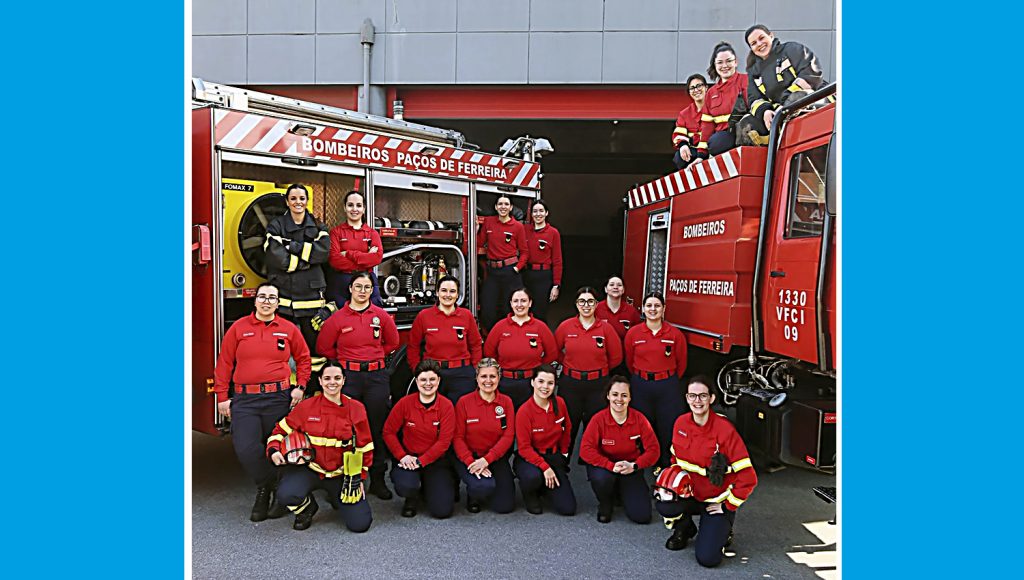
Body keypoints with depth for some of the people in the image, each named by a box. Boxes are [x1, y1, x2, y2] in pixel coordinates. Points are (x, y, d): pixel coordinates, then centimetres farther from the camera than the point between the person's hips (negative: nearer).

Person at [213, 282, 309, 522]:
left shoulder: (289, 329, 6)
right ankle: (269, 486, 10)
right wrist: (222, 397, 2)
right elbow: (224, 363, 5)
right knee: (246, 449, -14)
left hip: (278, 398, 0)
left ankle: (265, 489, 27)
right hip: (244, 400, 0)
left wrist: (300, 387, 4)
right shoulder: (238, 328, 5)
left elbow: (303, 358, 16)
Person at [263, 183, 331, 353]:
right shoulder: (276, 225, 4)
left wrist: (292, 246, -12)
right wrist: (307, 259, -8)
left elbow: (323, 251, -8)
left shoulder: (318, 226, 12)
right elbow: (277, 258, -10)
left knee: (314, 343, 6)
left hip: (311, 293, 2)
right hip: (284, 293, -2)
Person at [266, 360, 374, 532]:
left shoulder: (356, 408, -4)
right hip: (310, 469, 0)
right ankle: (307, 507, 8)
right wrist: (273, 450, -14)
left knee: (360, 525, -11)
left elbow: (365, 446, 3)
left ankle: (337, 498, 24)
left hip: (343, 474, 1)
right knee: (286, 495, -32)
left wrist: (359, 477, 2)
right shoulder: (306, 406, -5)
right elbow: (281, 430, 5)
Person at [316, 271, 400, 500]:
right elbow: (323, 347, 7)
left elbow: (392, 342, 17)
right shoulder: (338, 318, 0)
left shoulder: (381, 315, 4)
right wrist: (346, 360, 8)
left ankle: (378, 479, 15)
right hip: (348, 377, -1)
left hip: (376, 376, 1)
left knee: (377, 428, 5)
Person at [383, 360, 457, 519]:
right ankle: (412, 498, 8)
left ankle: (427, 486, 23)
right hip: (408, 457, 0)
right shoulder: (405, 403, -7)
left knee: (442, 510, -13)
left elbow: (444, 441, -11)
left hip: (435, 460, 0)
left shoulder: (446, 406, -8)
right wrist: (402, 456, -13)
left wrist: (421, 461, -17)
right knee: (406, 486, -33)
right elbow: (389, 432, -2)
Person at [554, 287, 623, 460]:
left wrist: (598, 368, 6)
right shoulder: (566, 326, -3)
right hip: (570, 383, 0)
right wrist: (570, 364, 5)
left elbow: (616, 357, 5)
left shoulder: (606, 328, -4)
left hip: (598, 385, 0)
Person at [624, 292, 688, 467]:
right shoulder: (633, 333, -3)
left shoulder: (675, 334, -5)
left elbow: (681, 364, 6)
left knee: (668, 431, 4)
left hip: (668, 388, -1)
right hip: (641, 387, 1)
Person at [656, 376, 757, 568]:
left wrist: (727, 505, -12)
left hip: (717, 501, -4)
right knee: (663, 504, -28)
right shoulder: (680, 423, -6)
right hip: (690, 494, 4)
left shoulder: (724, 429, -23)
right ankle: (684, 529, 8)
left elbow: (748, 477, -20)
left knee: (707, 558, -17)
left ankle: (721, 530, 18)